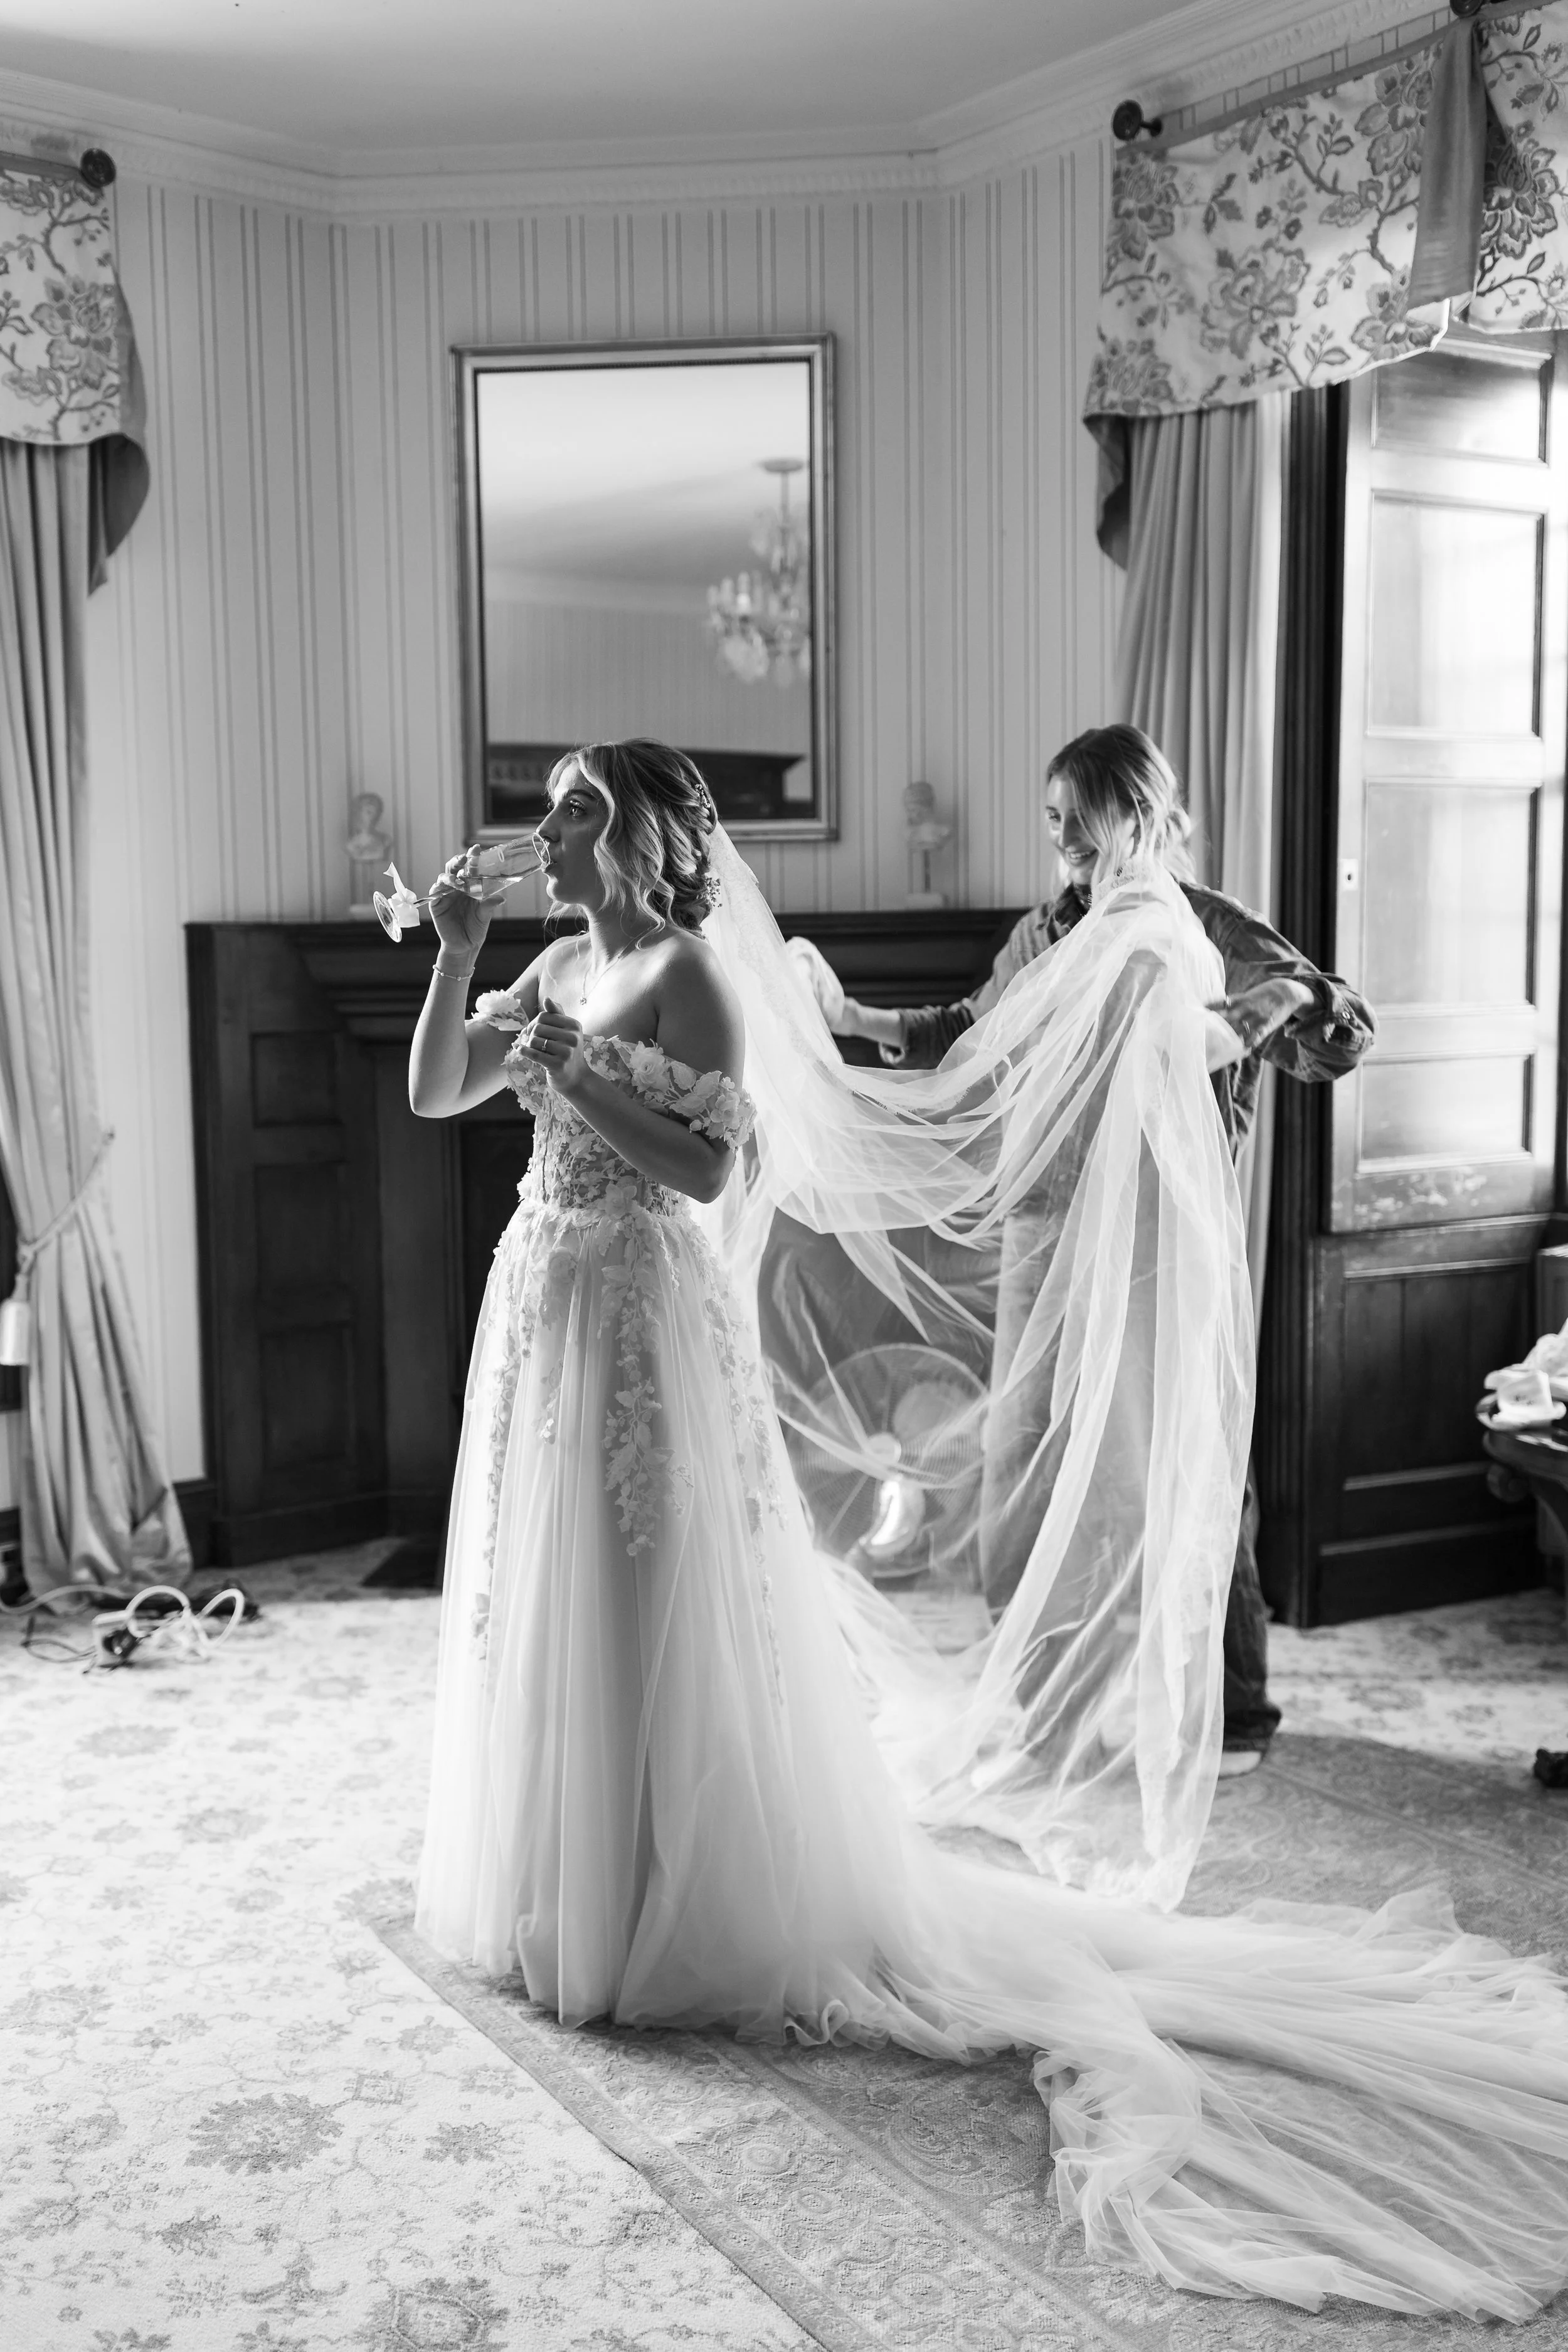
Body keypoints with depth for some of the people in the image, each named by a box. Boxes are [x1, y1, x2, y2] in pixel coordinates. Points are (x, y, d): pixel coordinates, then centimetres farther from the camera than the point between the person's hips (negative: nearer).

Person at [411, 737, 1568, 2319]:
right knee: (551, 1620, 17)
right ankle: (572, 1892, 34)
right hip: (546, 1317, 9)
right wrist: (456, 951, 6)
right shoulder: (559, 971, 11)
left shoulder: (689, 976, -13)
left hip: (645, 1327, -9)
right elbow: (432, 1094, 15)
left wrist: (576, 1073, -23)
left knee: (656, 1625, -1)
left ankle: (685, 1918, 15)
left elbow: (708, 1167, -20)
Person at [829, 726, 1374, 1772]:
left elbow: (1349, 1033, -7)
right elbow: (976, 1033, 23)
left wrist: (1288, 995, -27)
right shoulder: (1044, 934, 8)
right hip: (1051, 1236, 5)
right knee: (1036, 1454, 12)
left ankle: (1234, 1711, 16)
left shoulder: (1215, 932, -6)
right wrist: (867, 1022, 15)